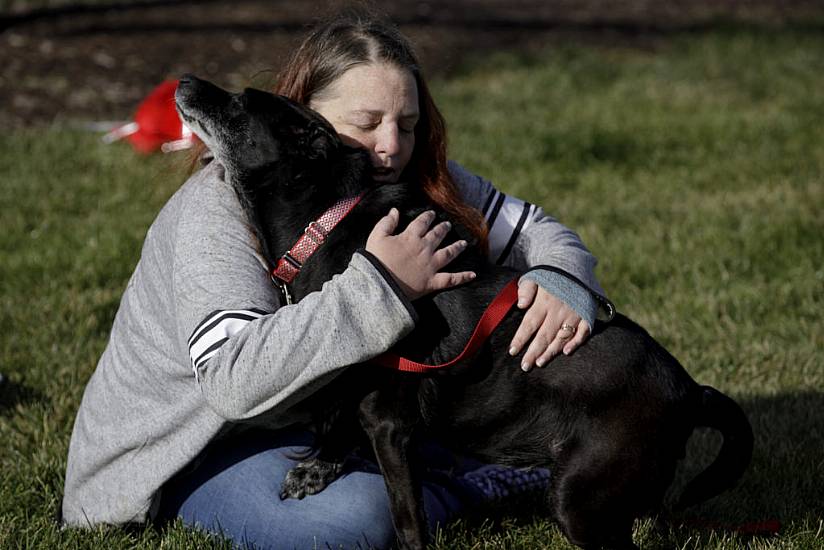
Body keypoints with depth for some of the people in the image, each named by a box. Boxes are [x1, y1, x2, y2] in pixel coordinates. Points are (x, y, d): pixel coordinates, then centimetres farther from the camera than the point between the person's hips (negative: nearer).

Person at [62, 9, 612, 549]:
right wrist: (378, 286, -44)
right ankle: (478, 483, -10)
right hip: (204, 443, -6)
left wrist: (560, 286, -28)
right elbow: (234, 379, -41)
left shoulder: (416, 181, -8)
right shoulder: (218, 209, -28)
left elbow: (533, 231, -2)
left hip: (330, 414, 6)